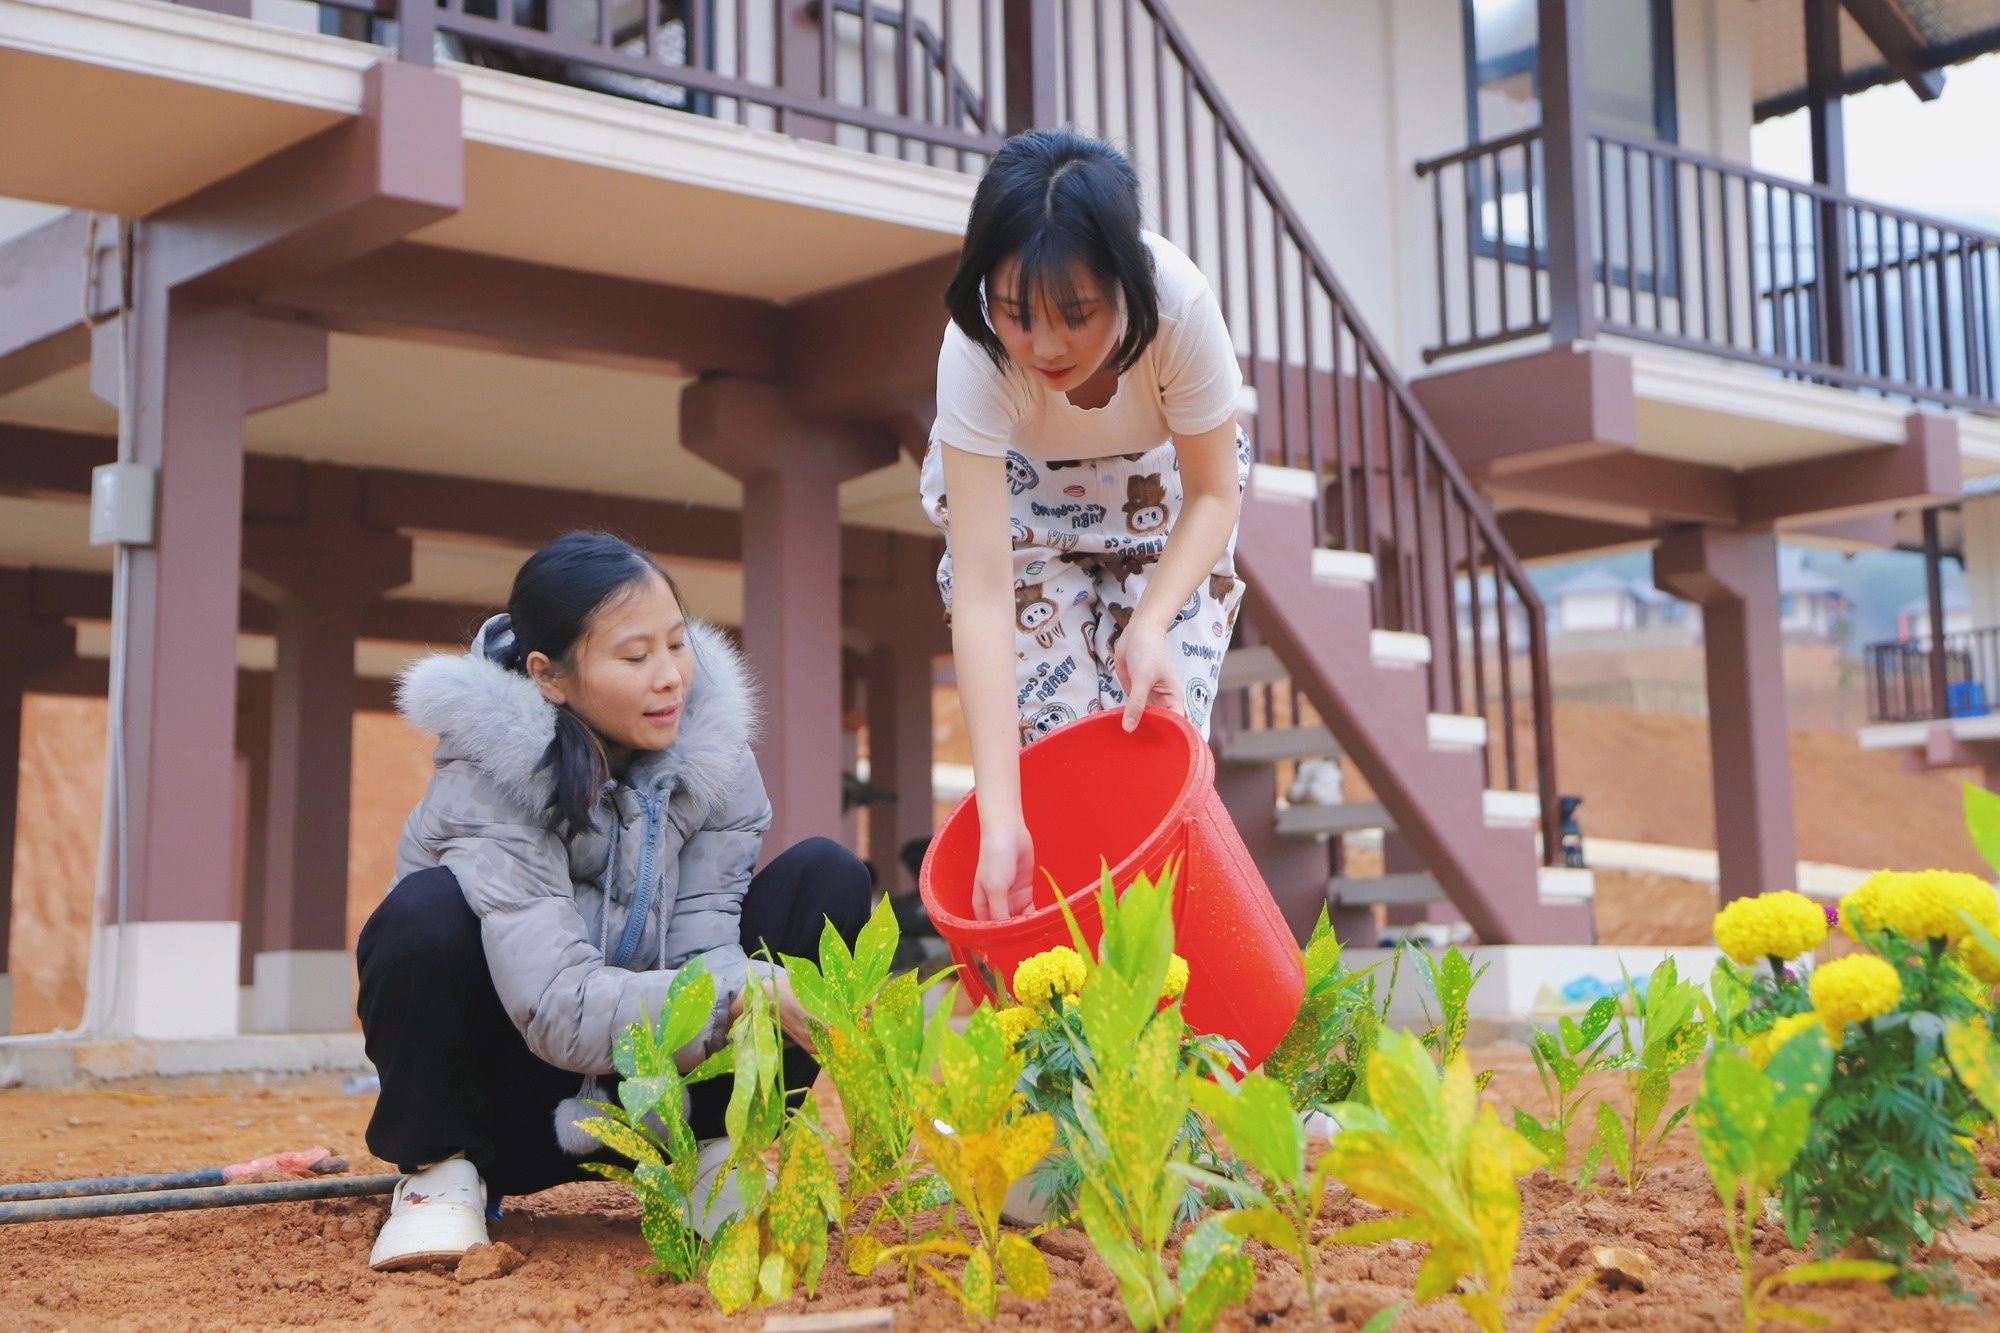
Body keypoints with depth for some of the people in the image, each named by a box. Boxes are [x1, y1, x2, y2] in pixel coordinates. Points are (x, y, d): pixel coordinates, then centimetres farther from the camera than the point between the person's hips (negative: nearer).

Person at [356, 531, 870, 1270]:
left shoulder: (714, 752, -10)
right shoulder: (486, 787, -25)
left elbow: (701, 949, -15)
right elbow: (562, 1010, -33)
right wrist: (749, 992, -43)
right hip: (518, 1102, -4)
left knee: (828, 877, -14)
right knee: (426, 912, -33)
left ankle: (715, 1158, -5)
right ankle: (442, 1171, -7)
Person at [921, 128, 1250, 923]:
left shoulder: (1180, 306, -37)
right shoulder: (976, 353, -38)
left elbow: (1213, 494, -19)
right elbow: (982, 591, -42)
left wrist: (1152, 625, -38)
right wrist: (998, 820, -49)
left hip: (1161, 483, 1)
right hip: (1017, 490, 0)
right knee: (1046, 734, -11)